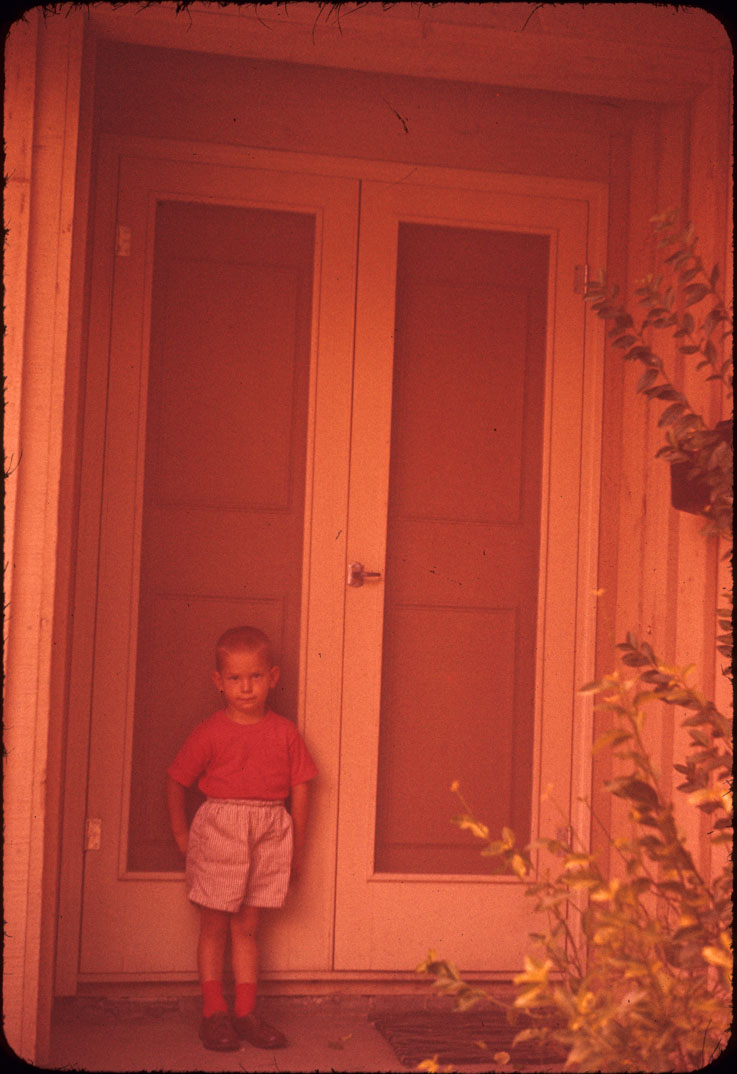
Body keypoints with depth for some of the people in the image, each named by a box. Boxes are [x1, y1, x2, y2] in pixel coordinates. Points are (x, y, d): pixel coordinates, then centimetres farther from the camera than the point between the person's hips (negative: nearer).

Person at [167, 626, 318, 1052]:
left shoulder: (285, 733, 3)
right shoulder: (210, 733, -3)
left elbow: (299, 789, 7)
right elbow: (177, 780, 6)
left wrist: (297, 846, 9)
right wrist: (180, 831, 5)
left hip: (270, 832, 2)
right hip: (219, 828, -2)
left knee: (247, 926, 9)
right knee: (215, 925, 4)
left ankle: (246, 1013, 16)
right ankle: (214, 1013, 12)